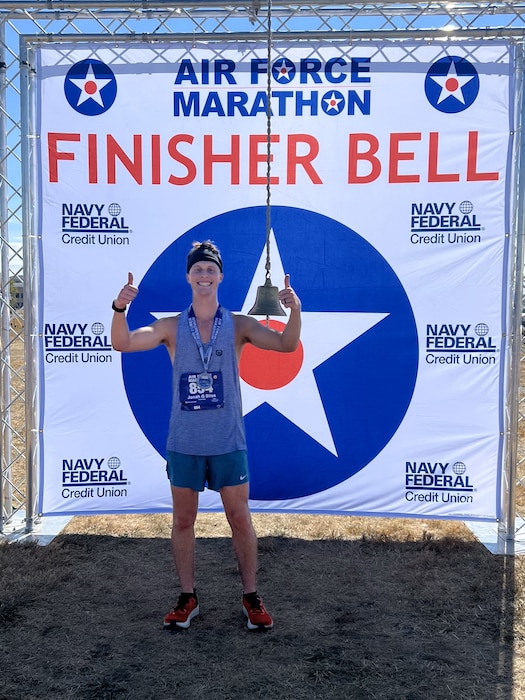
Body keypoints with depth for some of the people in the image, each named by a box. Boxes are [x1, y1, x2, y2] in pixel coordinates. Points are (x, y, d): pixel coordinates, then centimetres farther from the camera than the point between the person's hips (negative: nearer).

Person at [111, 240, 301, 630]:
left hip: (228, 443, -1)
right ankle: (188, 598, 29)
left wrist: (295, 311, -30)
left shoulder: (238, 325, -3)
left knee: (240, 520, 7)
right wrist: (120, 308, -27)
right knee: (183, 521, 12)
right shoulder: (172, 327, 0)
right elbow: (123, 344, -9)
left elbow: (287, 345, -12)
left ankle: (252, 598, 24)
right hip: (183, 444, 1)